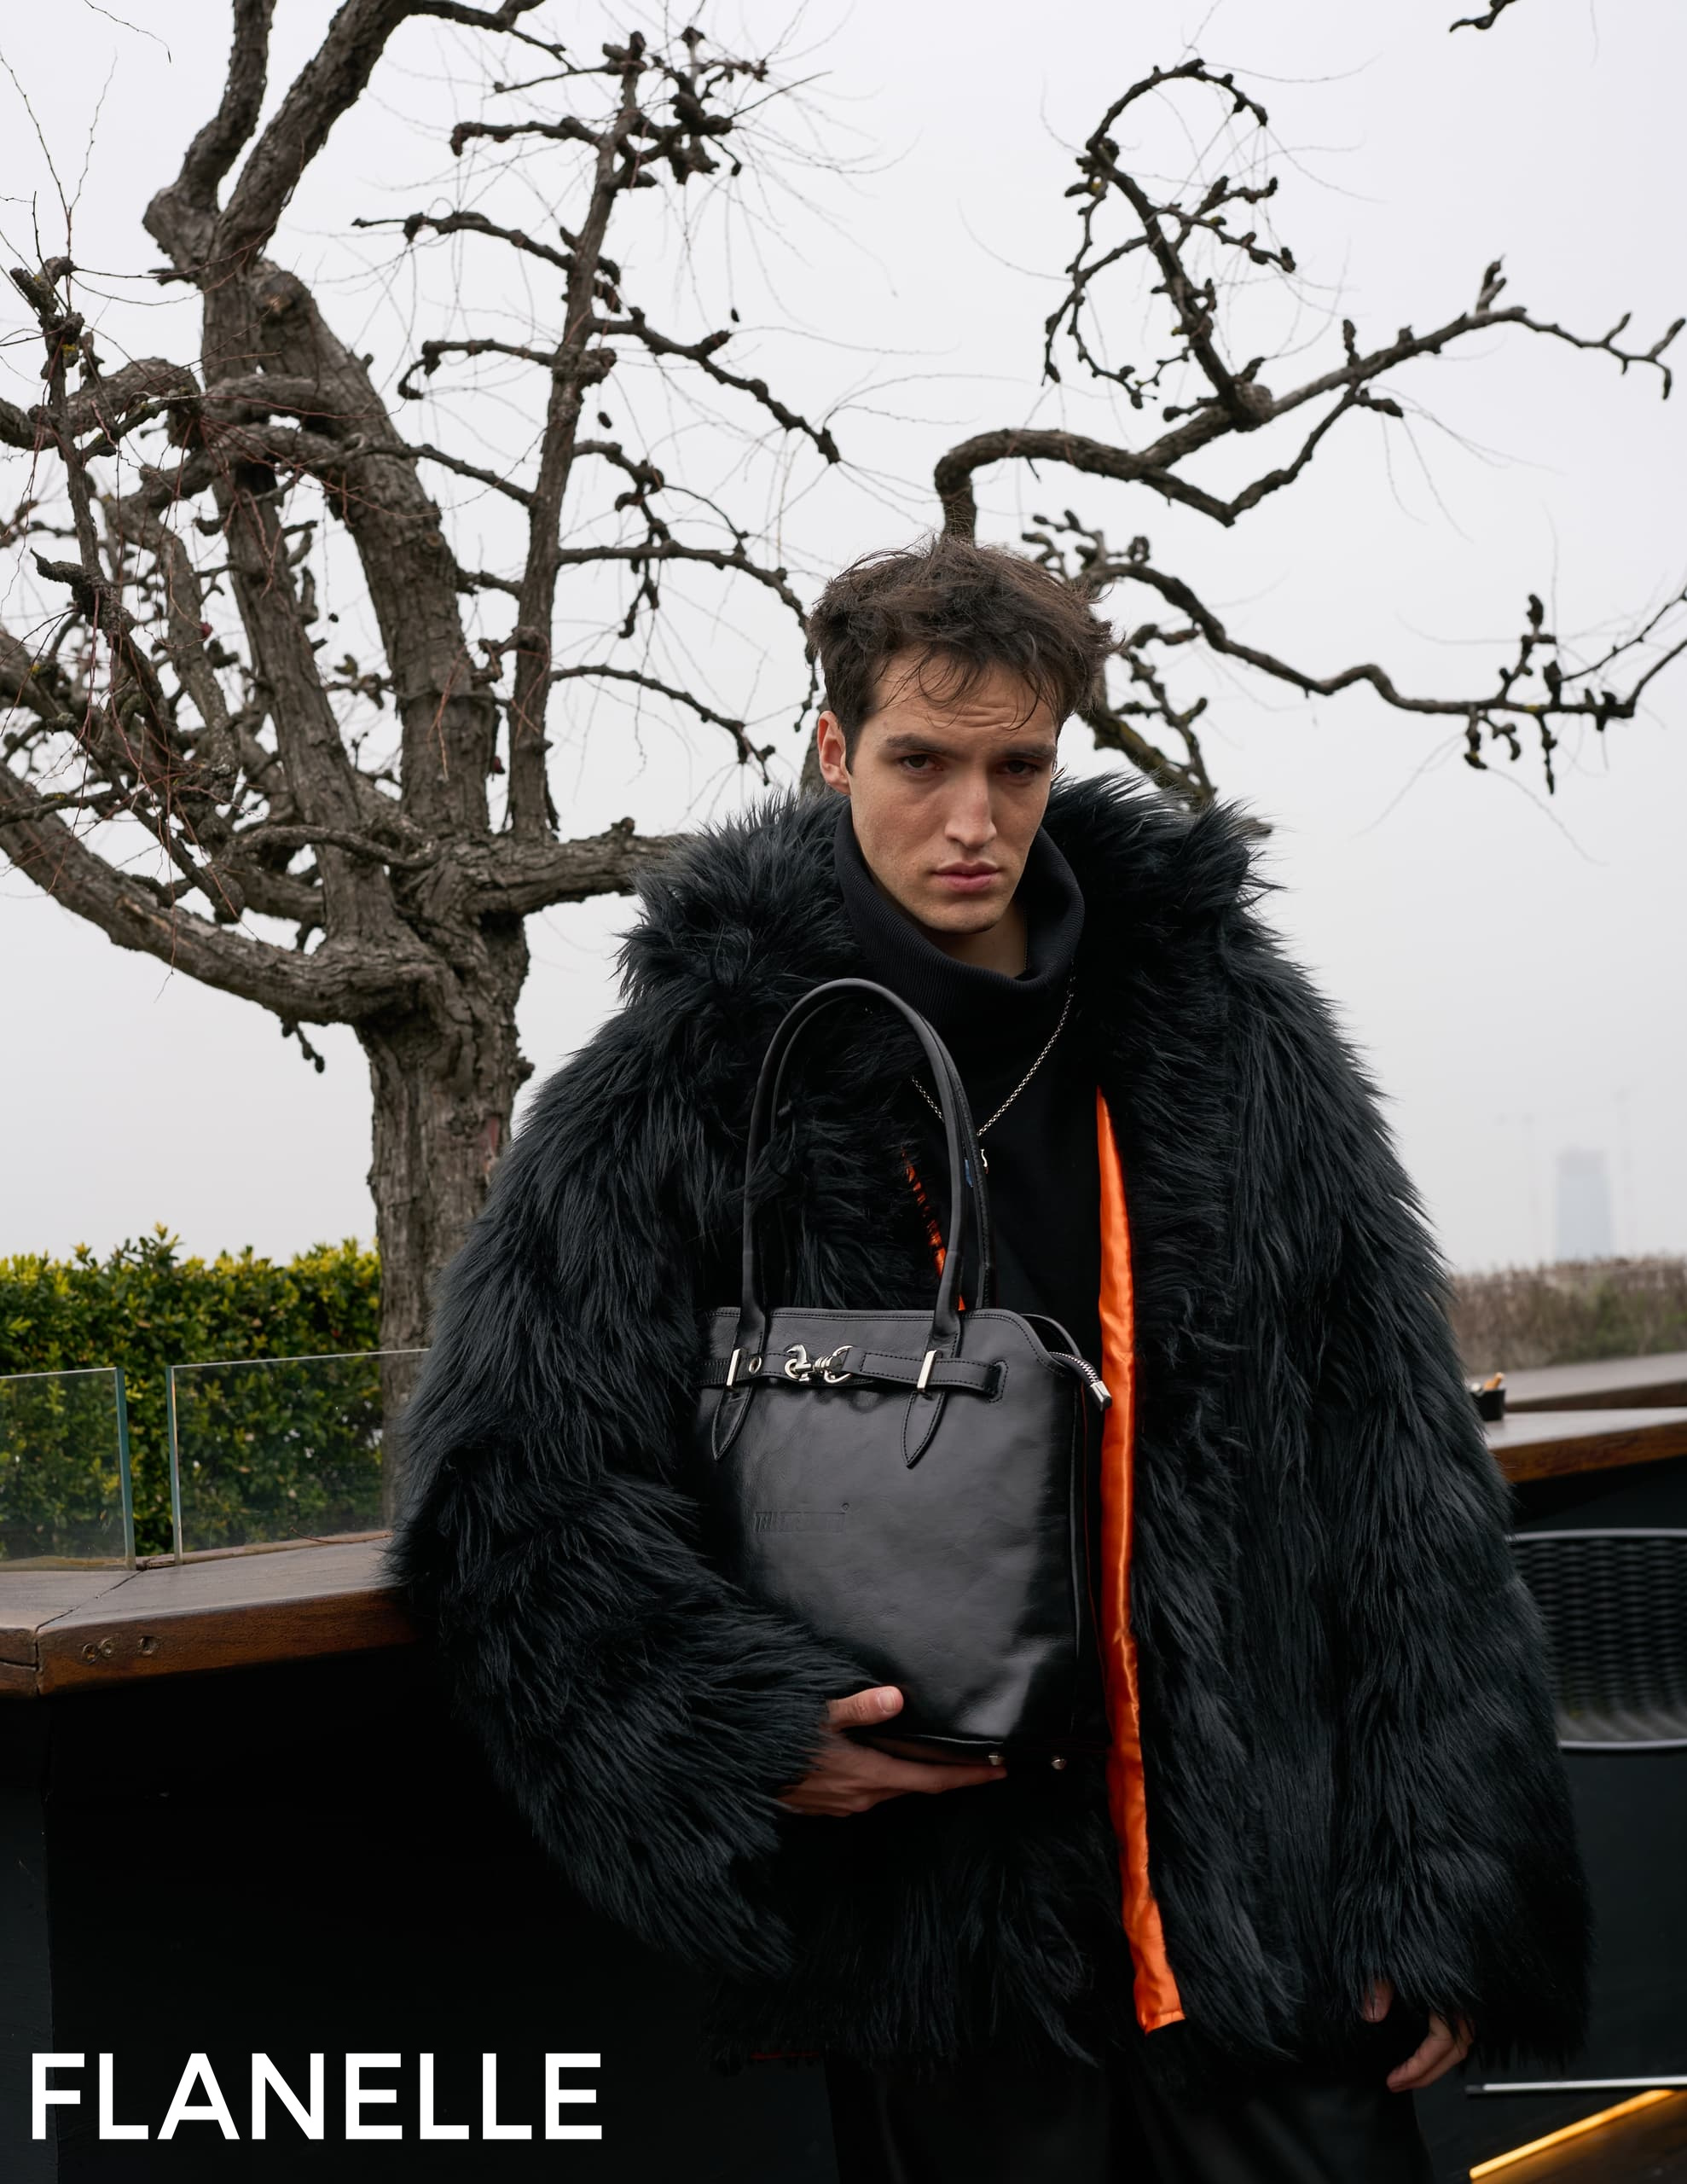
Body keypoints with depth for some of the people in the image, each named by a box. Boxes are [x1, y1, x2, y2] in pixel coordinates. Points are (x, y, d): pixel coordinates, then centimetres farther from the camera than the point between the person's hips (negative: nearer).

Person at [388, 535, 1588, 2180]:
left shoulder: (1230, 1031, 6)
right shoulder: (693, 1073, -2)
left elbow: (1403, 1470, 6)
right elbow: (509, 1478, -4)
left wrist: (1445, 1888, 1)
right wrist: (740, 1728, -18)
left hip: (1260, 1897, 2)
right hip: (932, 1921, -2)